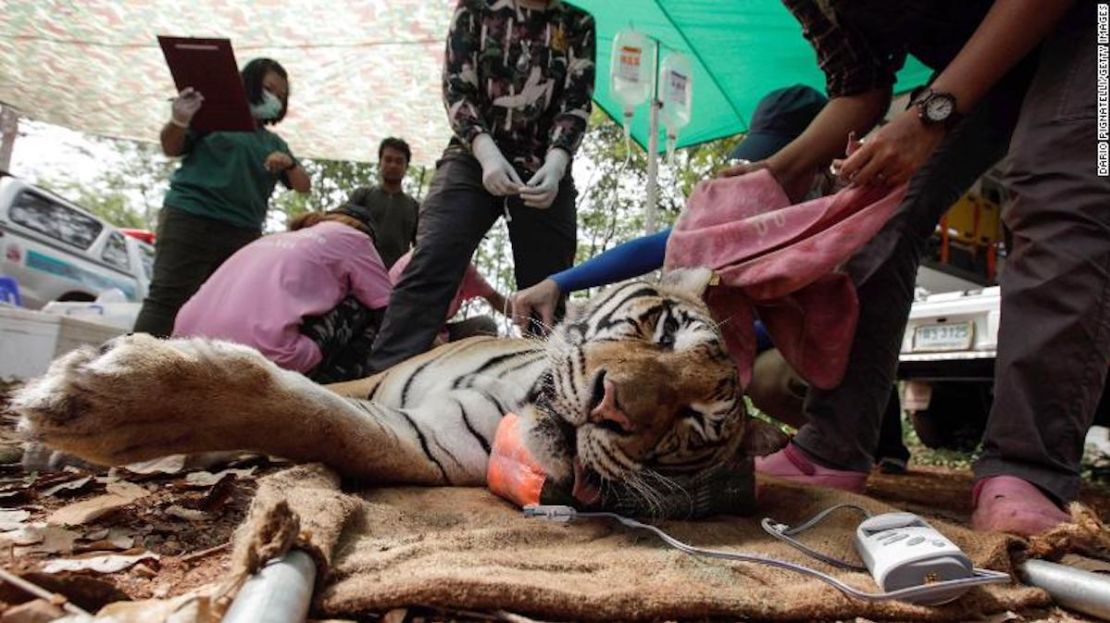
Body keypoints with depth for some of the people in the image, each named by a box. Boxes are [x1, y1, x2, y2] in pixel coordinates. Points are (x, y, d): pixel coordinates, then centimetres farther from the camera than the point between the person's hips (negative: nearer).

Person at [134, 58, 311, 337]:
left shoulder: (274, 143, 22)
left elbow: (303, 186, 17)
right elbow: (171, 149, 7)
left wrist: (289, 164, -4)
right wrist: (179, 121, -14)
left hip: (243, 234, 4)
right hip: (190, 219, -4)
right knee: (166, 299, -8)